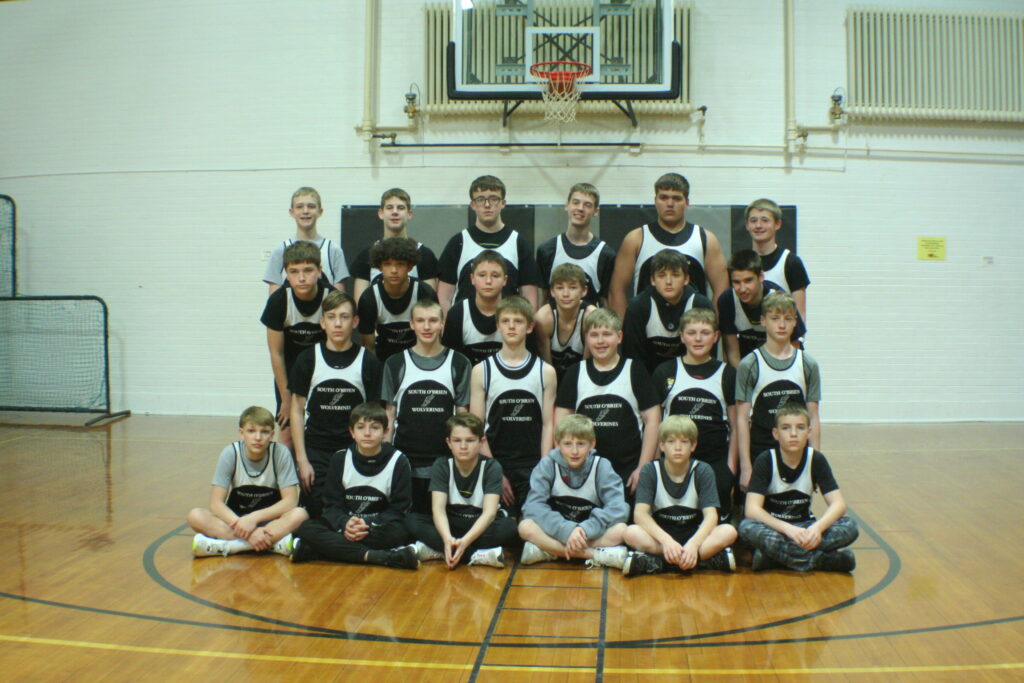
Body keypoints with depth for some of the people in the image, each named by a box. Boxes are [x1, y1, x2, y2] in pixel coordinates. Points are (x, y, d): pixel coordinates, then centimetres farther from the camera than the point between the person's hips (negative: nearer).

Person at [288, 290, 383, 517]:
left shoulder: (368, 361, 0)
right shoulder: (308, 359, 1)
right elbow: (297, 409, 4)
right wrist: (301, 459, -2)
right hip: (316, 450, 1)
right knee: (316, 513, -2)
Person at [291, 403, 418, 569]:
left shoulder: (398, 461, -1)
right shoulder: (339, 459, 5)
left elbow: (398, 510, -4)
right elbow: (331, 504, 1)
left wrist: (369, 526, -22)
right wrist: (345, 523, -22)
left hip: (378, 528, -2)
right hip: (343, 526, 2)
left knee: (397, 532, -37)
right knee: (306, 527, -24)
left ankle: (307, 550, -33)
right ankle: (376, 556, -37)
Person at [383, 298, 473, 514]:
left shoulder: (459, 364, 5)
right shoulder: (396, 364, 6)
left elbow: (462, 413, 7)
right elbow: (389, 413, 7)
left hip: (444, 460, 0)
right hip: (405, 459, 0)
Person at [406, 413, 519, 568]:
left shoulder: (491, 467, -13)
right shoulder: (441, 466, -8)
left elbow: (489, 511, -24)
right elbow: (438, 508, -20)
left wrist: (465, 541, -40)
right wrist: (448, 539, -41)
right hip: (452, 525, 2)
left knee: (510, 526, -33)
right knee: (413, 520, -25)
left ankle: (437, 550, -31)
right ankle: (475, 556, -29)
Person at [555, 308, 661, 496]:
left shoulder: (635, 371, 2)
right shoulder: (575, 373, 8)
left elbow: (652, 419, 0)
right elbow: (561, 421, 7)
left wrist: (643, 468, -5)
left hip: (627, 470, -1)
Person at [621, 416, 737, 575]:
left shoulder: (703, 471, -4)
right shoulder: (650, 471, -6)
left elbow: (711, 515, -15)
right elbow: (640, 513, -18)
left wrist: (693, 544, -34)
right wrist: (666, 540, -35)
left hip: (694, 534, 1)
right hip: (659, 534, -1)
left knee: (729, 532, -28)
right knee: (632, 533, -32)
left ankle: (653, 561, -31)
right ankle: (709, 559, -32)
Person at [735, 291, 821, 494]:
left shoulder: (807, 365, 6)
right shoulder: (750, 365, -3)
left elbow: (813, 418, 7)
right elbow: (742, 419, -4)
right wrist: (745, 467, -8)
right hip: (760, 453, -2)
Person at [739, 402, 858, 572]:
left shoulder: (816, 459, -7)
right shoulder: (766, 460, -14)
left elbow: (838, 504, -13)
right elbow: (752, 509, -24)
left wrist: (817, 527, -33)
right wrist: (787, 529, -39)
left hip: (804, 526, 3)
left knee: (850, 527, -24)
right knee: (747, 527, -36)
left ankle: (774, 554, -27)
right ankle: (818, 559, -30)